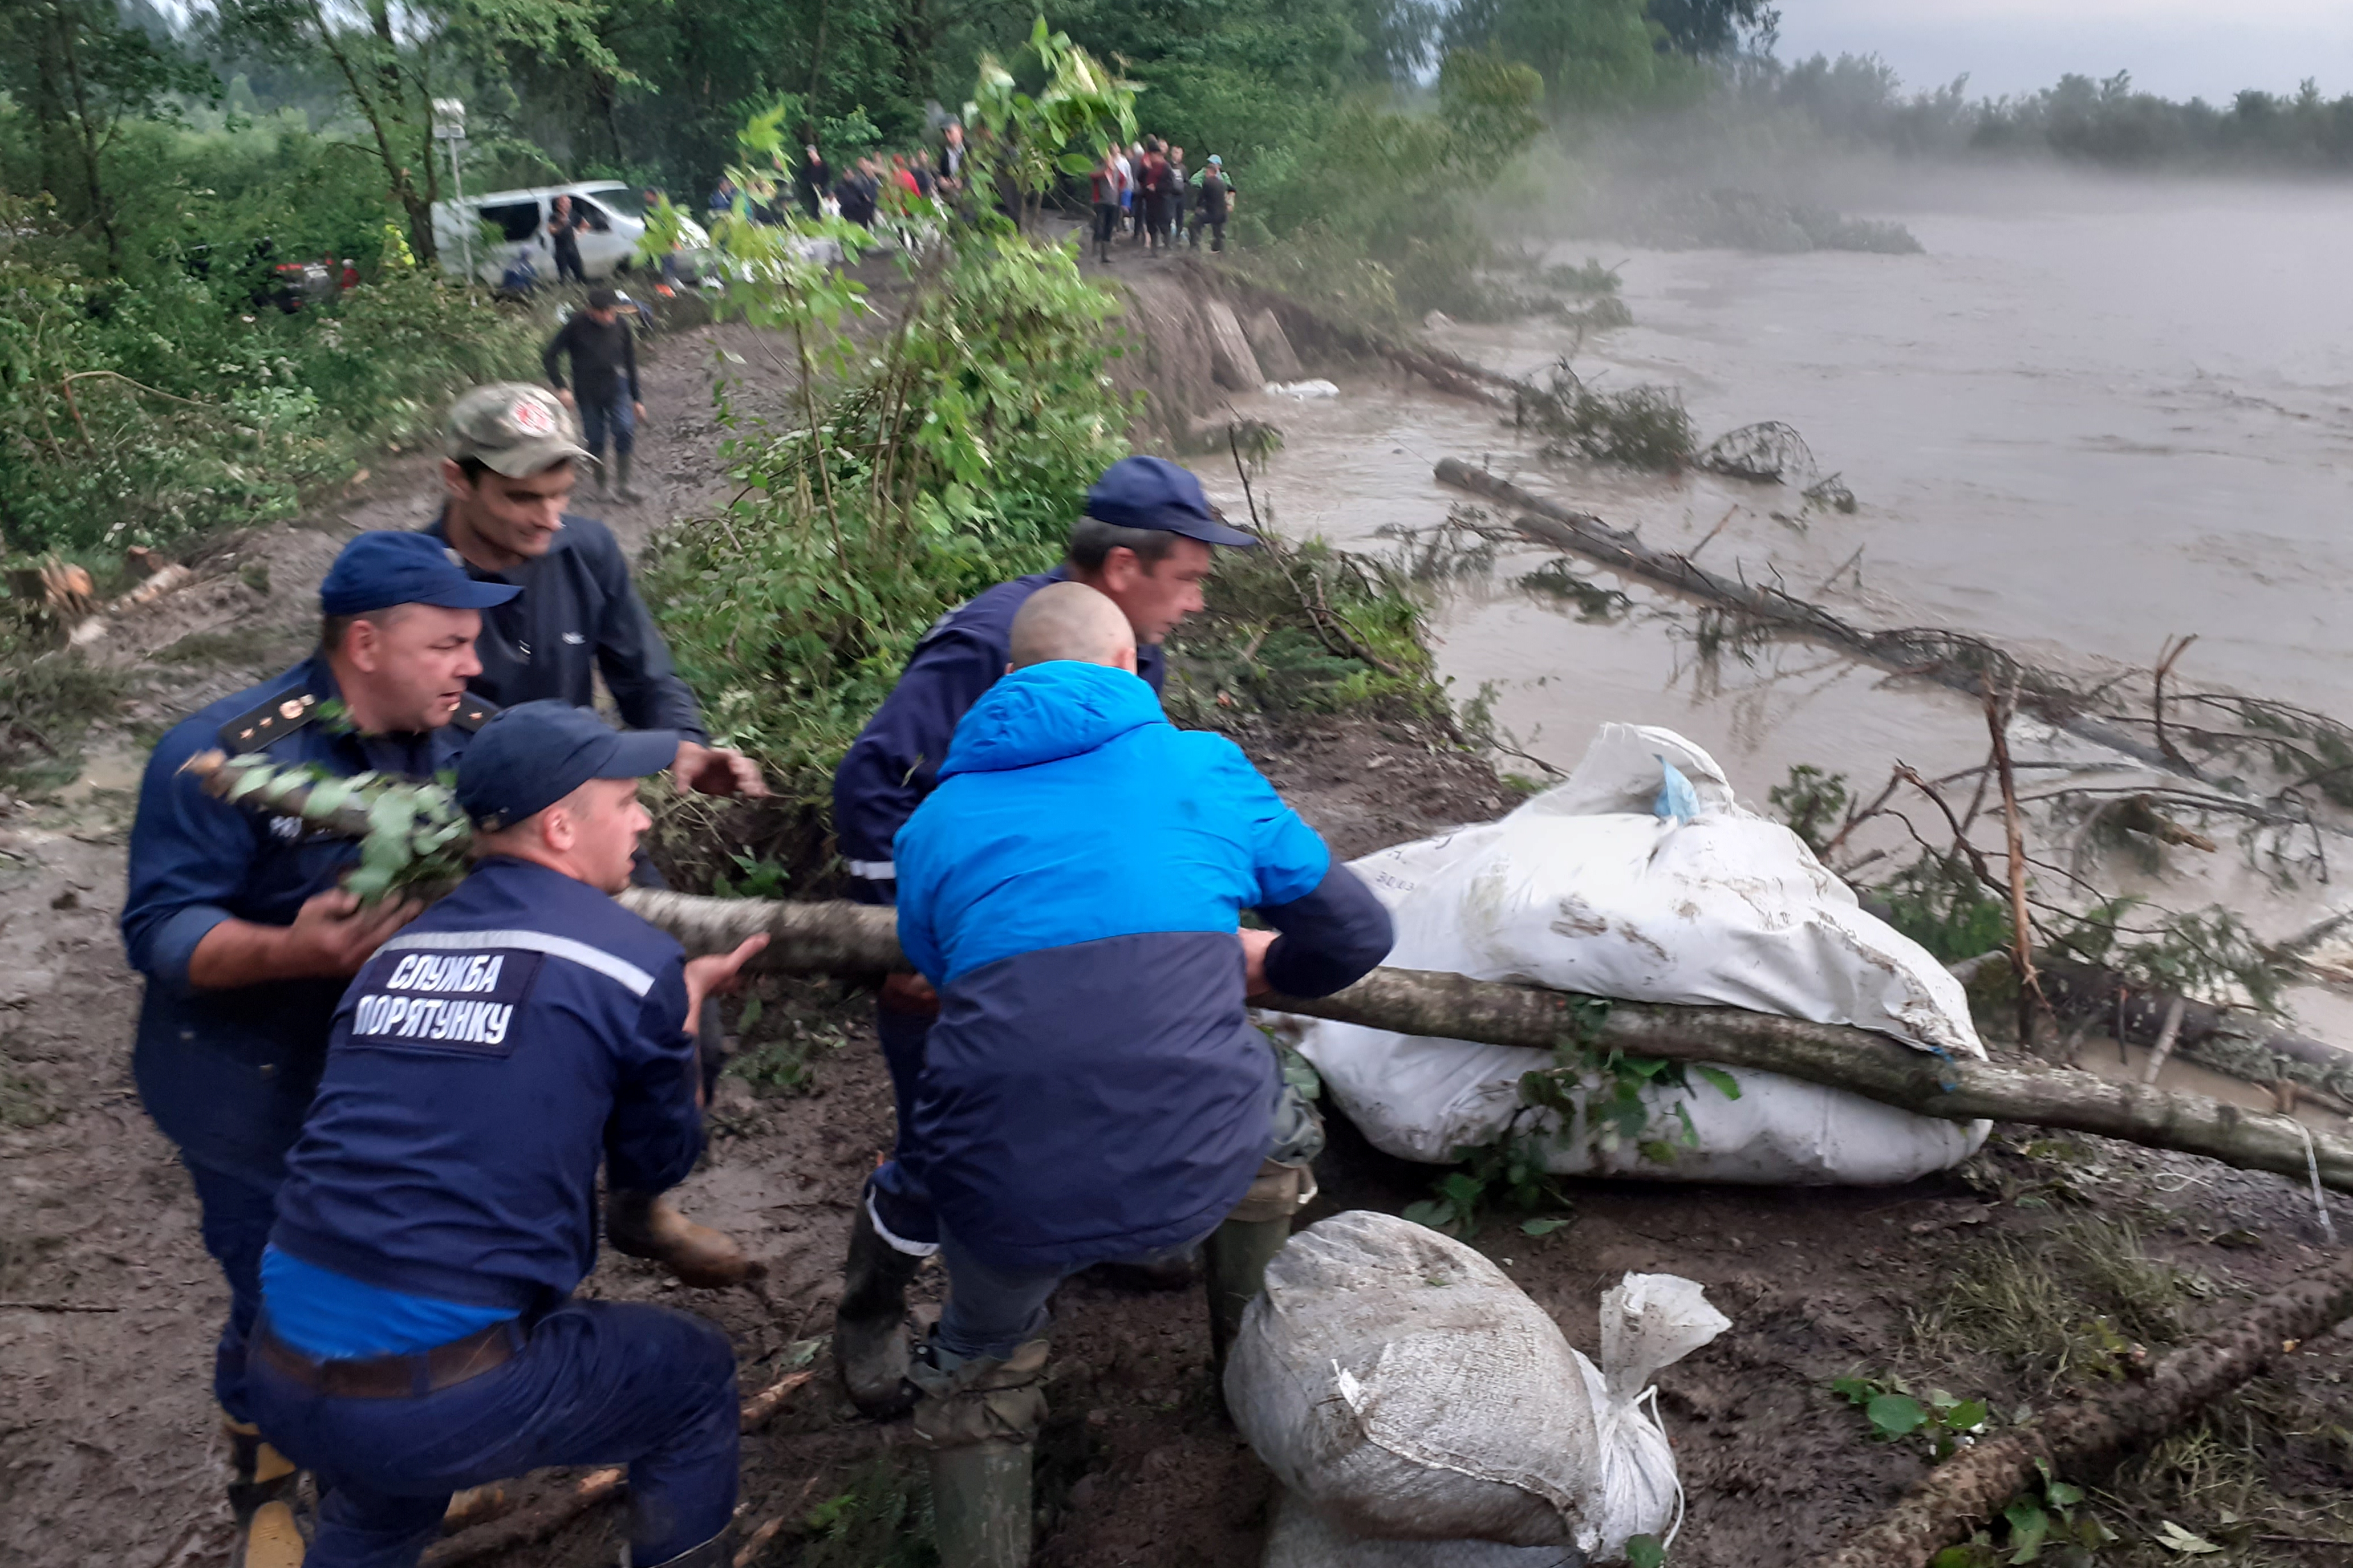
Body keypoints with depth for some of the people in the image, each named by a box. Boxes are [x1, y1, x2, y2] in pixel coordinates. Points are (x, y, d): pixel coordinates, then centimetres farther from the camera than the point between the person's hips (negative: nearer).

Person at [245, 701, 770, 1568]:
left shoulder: (396, 951, 10)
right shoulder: (635, 961, -6)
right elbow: (657, 1165, 8)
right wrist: (687, 1004, 21)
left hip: (282, 1375, 6)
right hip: (440, 1402, -6)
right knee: (695, 1373, 20)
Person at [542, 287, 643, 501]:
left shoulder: (622, 328, -1)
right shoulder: (576, 327, -9)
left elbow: (630, 364, 9)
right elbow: (549, 357, -3)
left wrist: (637, 399, 11)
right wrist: (561, 388, -12)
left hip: (617, 388, 1)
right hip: (588, 393, -1)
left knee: (625, 430, -17)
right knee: (595, 439, 5)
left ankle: (623, 485, -11)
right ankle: (600, 483, 24)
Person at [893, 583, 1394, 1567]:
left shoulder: (934, 822, 17)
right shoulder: (1204, 766, 13)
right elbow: (1355, 934, 18)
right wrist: (1262, 967, 40)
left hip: (1010, 1191, 1)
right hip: (1193, 1168, 0)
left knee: (982, 1366, 33)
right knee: (1279, 1135, 36)